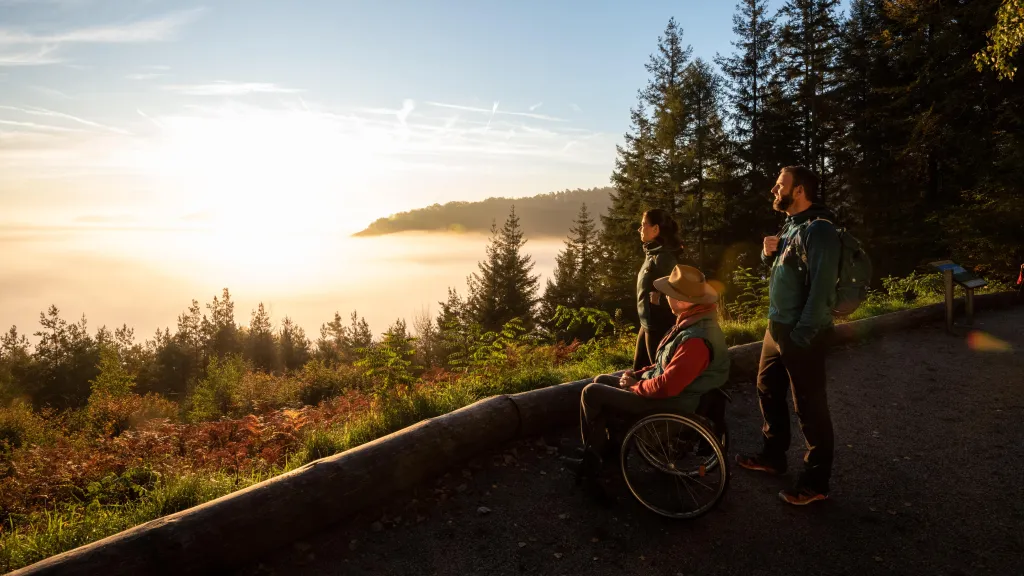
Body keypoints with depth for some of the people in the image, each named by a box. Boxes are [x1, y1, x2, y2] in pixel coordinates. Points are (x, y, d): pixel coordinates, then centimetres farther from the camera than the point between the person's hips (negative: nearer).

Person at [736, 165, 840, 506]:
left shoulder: (818, 229, -18)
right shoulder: (791, 225, 12)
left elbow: (822, 289, -23)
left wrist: (801, 336, -22)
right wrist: (769, 253, -1)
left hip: (801, 335, -10)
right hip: (776, 327, 10)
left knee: (810, 408, 2)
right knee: (768, 391, 20)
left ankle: (815, 483, 15)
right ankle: (773, 456, 37)